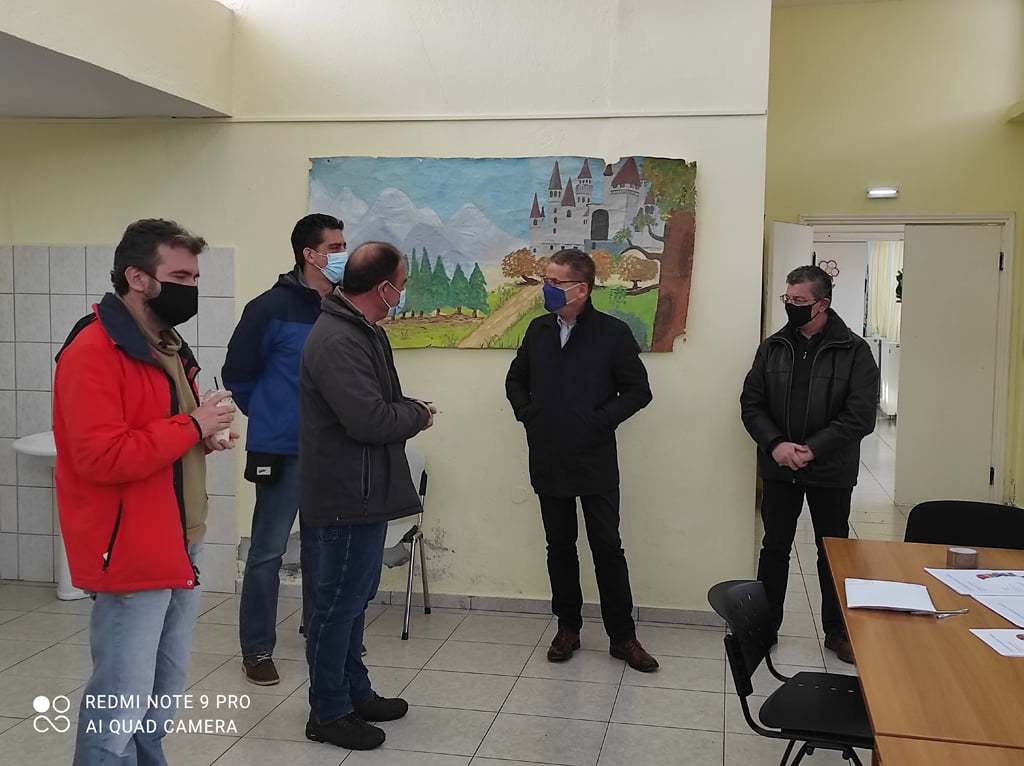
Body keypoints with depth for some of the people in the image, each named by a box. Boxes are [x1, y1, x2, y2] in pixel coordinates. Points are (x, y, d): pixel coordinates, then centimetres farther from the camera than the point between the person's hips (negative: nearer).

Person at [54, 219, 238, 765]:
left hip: (179, 548, 9)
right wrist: (191, 426, -19)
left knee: (162, 696, 19)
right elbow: (101, 457, -26)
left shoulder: (166, 344, 13)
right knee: (120, 705, -1)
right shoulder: (92, 352, -17)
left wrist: (203, 438, 3)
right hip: (129, 555, -9)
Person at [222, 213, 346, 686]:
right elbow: (237, 373, -4)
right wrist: (271, 418, 5)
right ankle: (256, 650, 17)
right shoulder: (272, 307, -10)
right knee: (268, 552, 3)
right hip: (281, 453, -5)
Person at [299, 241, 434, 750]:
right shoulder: (337, 341, -22)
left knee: (351, 599, 20)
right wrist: (418, 415, -10)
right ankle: (328, 713, 18)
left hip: (362, 494, 11)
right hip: (345, 498, -11)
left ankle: (355, 693, 35)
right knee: (337, 603, 3)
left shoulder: (360, 332, 12)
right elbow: (370, 420, -27)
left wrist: (408, 410, 1)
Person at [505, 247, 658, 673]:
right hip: (548, 462, 4)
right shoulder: (539, 330, 6)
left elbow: (638, 390, -4)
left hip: (595, 463, -4)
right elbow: (516, 380, 19)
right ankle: (568, 627, 28)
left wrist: (600, 420, -12)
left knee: (608, 549, 2)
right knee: (560, 547, 13)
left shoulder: (613, 333, -8)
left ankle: (622, 636, 15)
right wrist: (527, 414, 3)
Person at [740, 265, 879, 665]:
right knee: (774, 549, 12)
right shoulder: (773, 347, 2)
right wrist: (775, 444, -15)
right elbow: (751, 403, 1)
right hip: (779, 468, 3)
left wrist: (812, 449, -20)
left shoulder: (854, 351, -8)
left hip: (831, 472, -2)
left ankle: (837, 631, 28)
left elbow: (860, 415, -14)